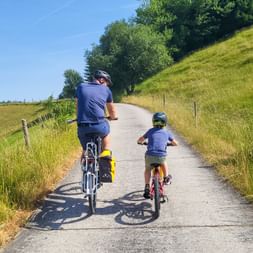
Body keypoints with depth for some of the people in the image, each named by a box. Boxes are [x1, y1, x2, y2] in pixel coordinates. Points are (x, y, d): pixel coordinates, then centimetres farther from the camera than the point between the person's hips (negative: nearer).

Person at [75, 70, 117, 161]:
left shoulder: (81, 87, 14)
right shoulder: (106, 90, 11)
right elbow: (112, 111, 24)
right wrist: (113, 117, 46)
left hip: (82, 127, 1)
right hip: (99, 126, -1)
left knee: (85, 151, 22)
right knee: (106, 132, 33)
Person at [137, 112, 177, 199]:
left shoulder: (151, 131, 13)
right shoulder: (167, 133, 13)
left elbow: (140, 140, 22)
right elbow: (175, 143, 25)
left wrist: (141, 142, 45)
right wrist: (169, 143, 47)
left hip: (149, 155, 0)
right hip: (161, 156, 0)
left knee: (147, 169, 27)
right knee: (163, 162, 36)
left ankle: (147, 187, 18)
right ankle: (166, 178, 40)